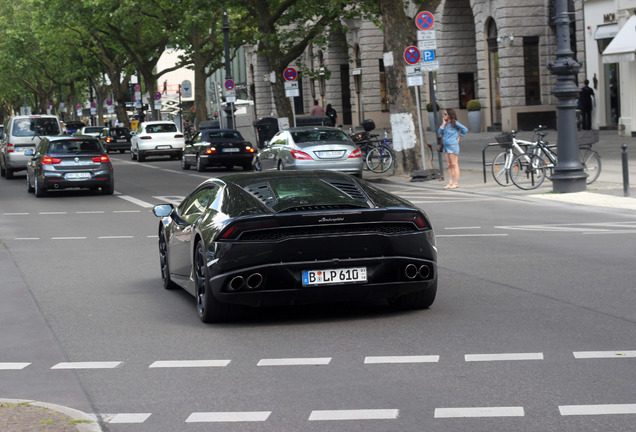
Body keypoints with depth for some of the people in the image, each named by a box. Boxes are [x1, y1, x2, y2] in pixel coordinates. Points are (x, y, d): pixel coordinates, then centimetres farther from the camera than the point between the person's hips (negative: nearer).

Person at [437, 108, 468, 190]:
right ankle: (450, 183, 11)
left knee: (454, 165, -6)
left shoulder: (455, 123, -10)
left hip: (453, 146, -8)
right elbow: (439, 132, 2)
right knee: (449, 165, 9)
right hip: (446, 146, 8)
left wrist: (458, 138, -4)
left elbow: (465, 129, -8)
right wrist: (444, 123, -4)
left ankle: (456, 183, -4)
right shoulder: (445, 123, 10)